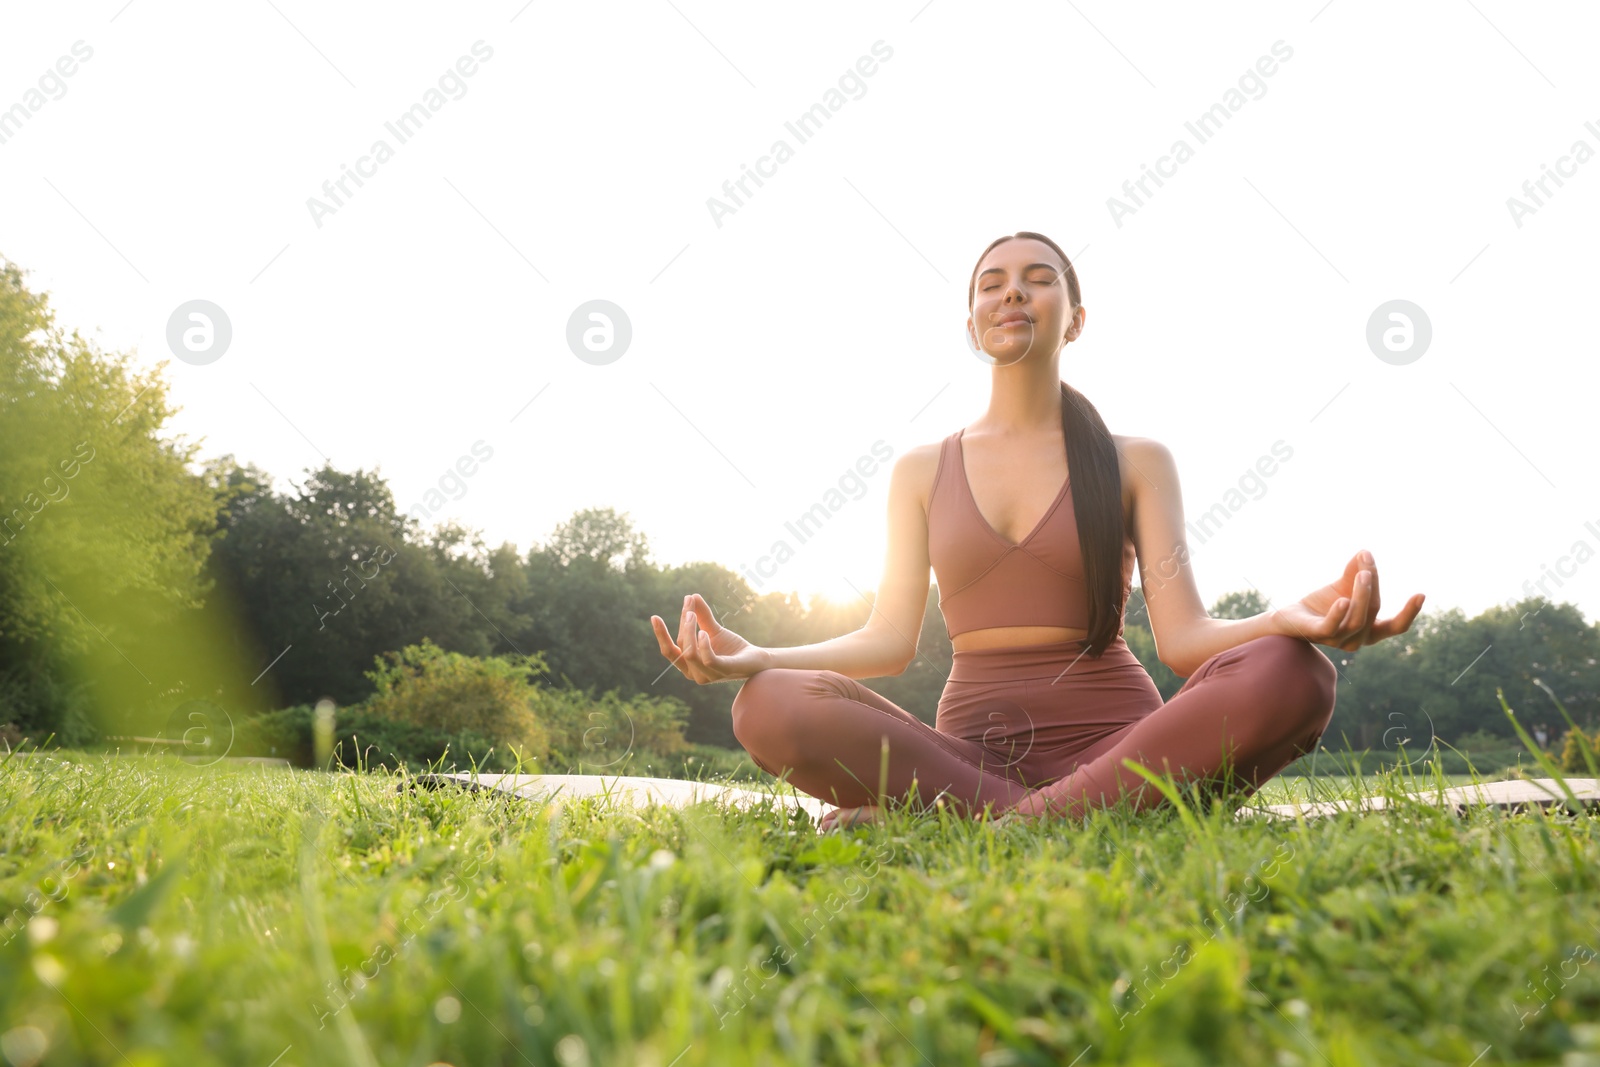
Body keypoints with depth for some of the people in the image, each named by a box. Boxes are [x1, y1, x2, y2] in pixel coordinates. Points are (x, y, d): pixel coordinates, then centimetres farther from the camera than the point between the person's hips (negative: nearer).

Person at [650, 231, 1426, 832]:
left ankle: (965, 819, -31)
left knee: (1289, 676, -31)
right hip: (969, 746, 1)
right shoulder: (921, 471, 14)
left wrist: (1290, 620, -26)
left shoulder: (1136, 462, 10)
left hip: (1113, 744, 0)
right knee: (771, 707, -27)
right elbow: (890, 640, 4)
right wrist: (754, 657, -14)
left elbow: (1182, 636, -2)